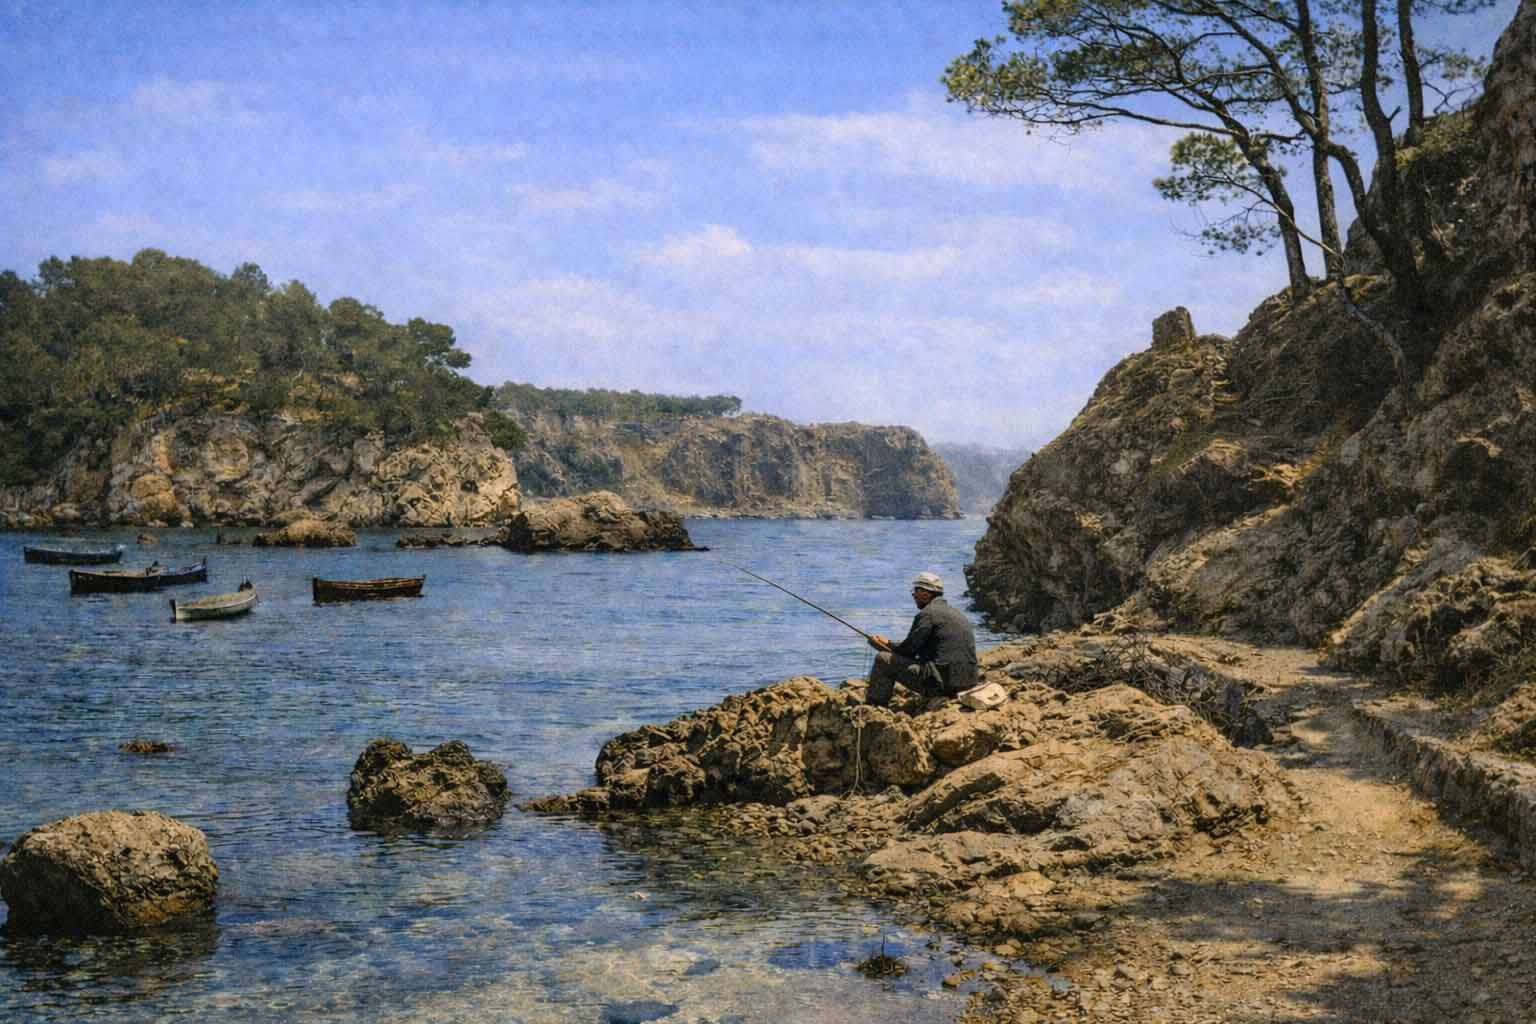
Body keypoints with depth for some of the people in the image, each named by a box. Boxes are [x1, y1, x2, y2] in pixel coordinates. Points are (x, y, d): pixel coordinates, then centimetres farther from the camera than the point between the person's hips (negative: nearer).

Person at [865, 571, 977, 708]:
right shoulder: (957, 613, 20)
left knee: (883, 660, -2)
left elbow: (908, 650, -7)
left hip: (943, 683, -9)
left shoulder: (927, 614, -8)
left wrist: (886, 644, 14)